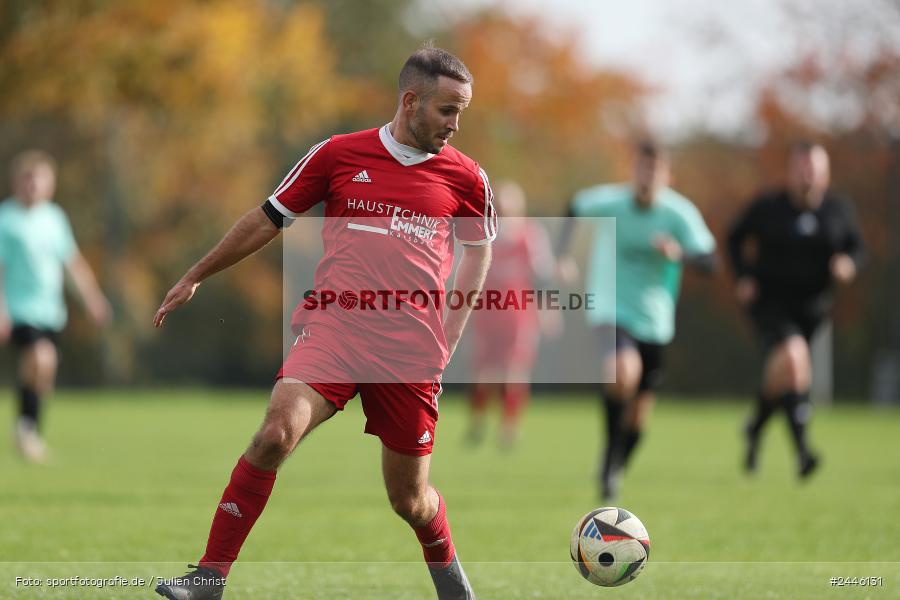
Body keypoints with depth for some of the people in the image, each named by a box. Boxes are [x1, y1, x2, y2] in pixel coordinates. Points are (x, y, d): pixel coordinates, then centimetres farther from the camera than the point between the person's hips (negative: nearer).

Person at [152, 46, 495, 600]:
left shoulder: (465, 177, 6)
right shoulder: (338, 155, 2)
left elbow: (479, 250, 23)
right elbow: (268, 220, 13)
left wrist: (450, 335, 11)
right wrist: (195, 278, 19)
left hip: (412, 354, 1)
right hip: (332, 330, -1)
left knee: (410, 500, 5)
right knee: (276, 433, -26)